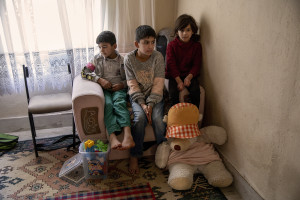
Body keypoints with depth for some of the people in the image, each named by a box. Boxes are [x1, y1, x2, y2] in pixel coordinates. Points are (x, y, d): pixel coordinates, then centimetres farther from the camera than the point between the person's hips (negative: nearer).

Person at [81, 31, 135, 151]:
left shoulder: (122, 60, 8)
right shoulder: (97, 59, 11)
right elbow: (84, 72, 5)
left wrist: (122, 84, -8)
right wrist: (99, 79, -8)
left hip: (119, 89, -1)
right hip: (104, 89, 1)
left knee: (119, 103, -35)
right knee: (108, 104, -33)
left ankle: (128, 135, -54)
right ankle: (112, 137, -51)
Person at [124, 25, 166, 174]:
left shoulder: (158, 57, -8)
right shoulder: (129, 59, -7)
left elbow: (158, 84, -11)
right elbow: (133, 85, -9)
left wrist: (150, 104, -21)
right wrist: (142, 104, -21)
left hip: (154, 95, 0)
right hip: (137, 96, 0)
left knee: (157, 118, -25)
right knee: (140, 117, -27)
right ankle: (134, 156, -13)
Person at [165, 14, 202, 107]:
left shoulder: (197, 46, 0)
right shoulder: (171, 45, -3)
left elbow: (196, 65, -1)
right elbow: (171, 65, -8)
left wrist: (189, 77, -20)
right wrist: (179, 81, -19)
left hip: (190, 75, 1)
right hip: (174, 75, -1)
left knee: (195, 91, -21)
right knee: (173, 93, -23)